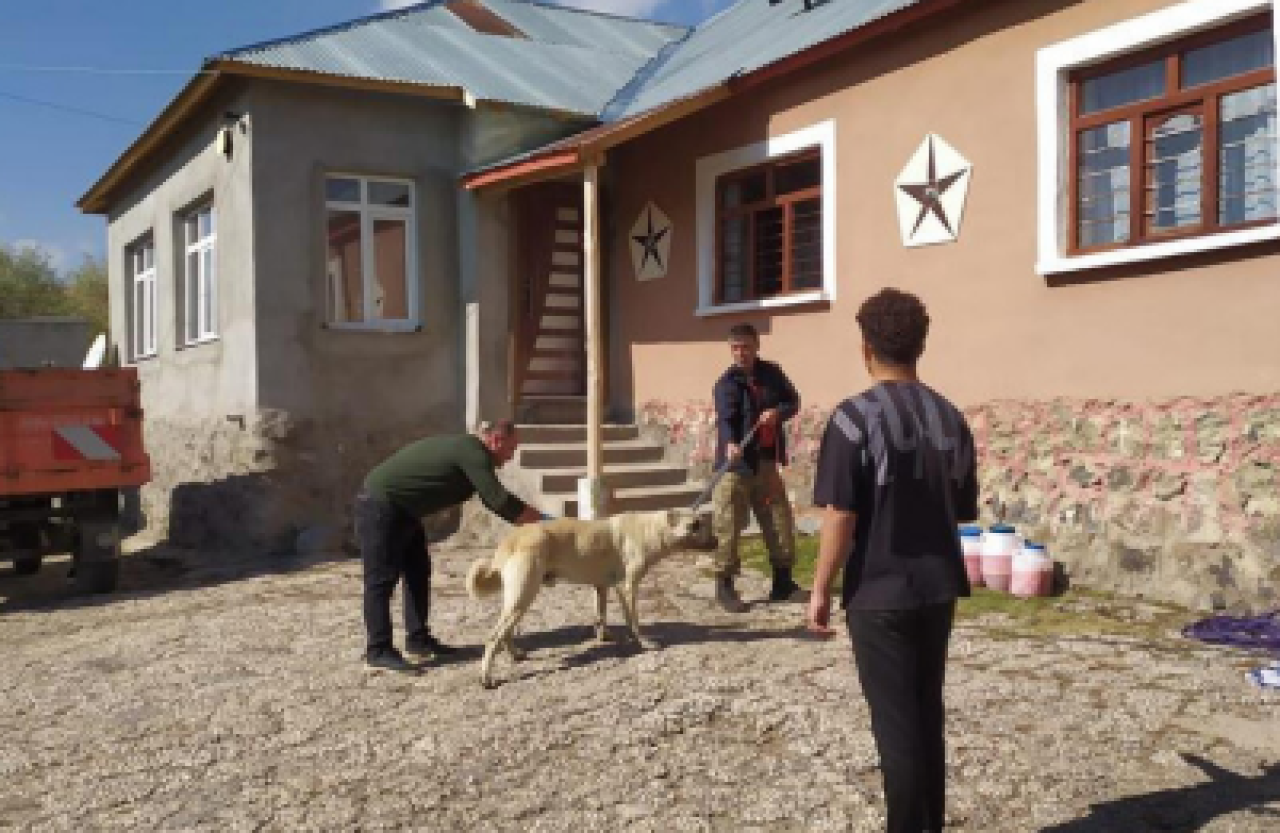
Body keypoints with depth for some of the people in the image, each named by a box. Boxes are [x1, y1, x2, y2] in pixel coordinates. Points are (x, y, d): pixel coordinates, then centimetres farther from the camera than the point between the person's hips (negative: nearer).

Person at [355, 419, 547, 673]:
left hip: (400, 509, 11)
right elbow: (498, 500, -23)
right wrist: (542, 521, -17)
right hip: (379, 507, -11)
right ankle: (378, 652, -4)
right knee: (382, 579, -8)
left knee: (418, 571, 12)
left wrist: (534, 517, 11)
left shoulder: (465, 448, 13)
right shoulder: (472, 452, -18)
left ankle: (418, 640, 18)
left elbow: (492, 498, 17)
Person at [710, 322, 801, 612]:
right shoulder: (726, 384, -10)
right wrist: (730, 444, -45)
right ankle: (724, 585, 2)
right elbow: (725, 419, -24)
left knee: (780, 522, 12)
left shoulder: (772, 373, 7)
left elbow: (793, 401, 14)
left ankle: (783, 579, 29)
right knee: (728, 526, -9)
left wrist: (778, 412, -9)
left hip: (766, 461, 5)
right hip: (735, 462, -5)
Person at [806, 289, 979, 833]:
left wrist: (821, 590, -7)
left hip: (879, 593, -6)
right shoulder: (951, 419, 4)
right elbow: (964, 512, 11)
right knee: (927, 715, 17)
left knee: (896, 725, 3)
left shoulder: (856, 417, -14)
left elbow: (840, 514, -16)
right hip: (939, 589, 6)